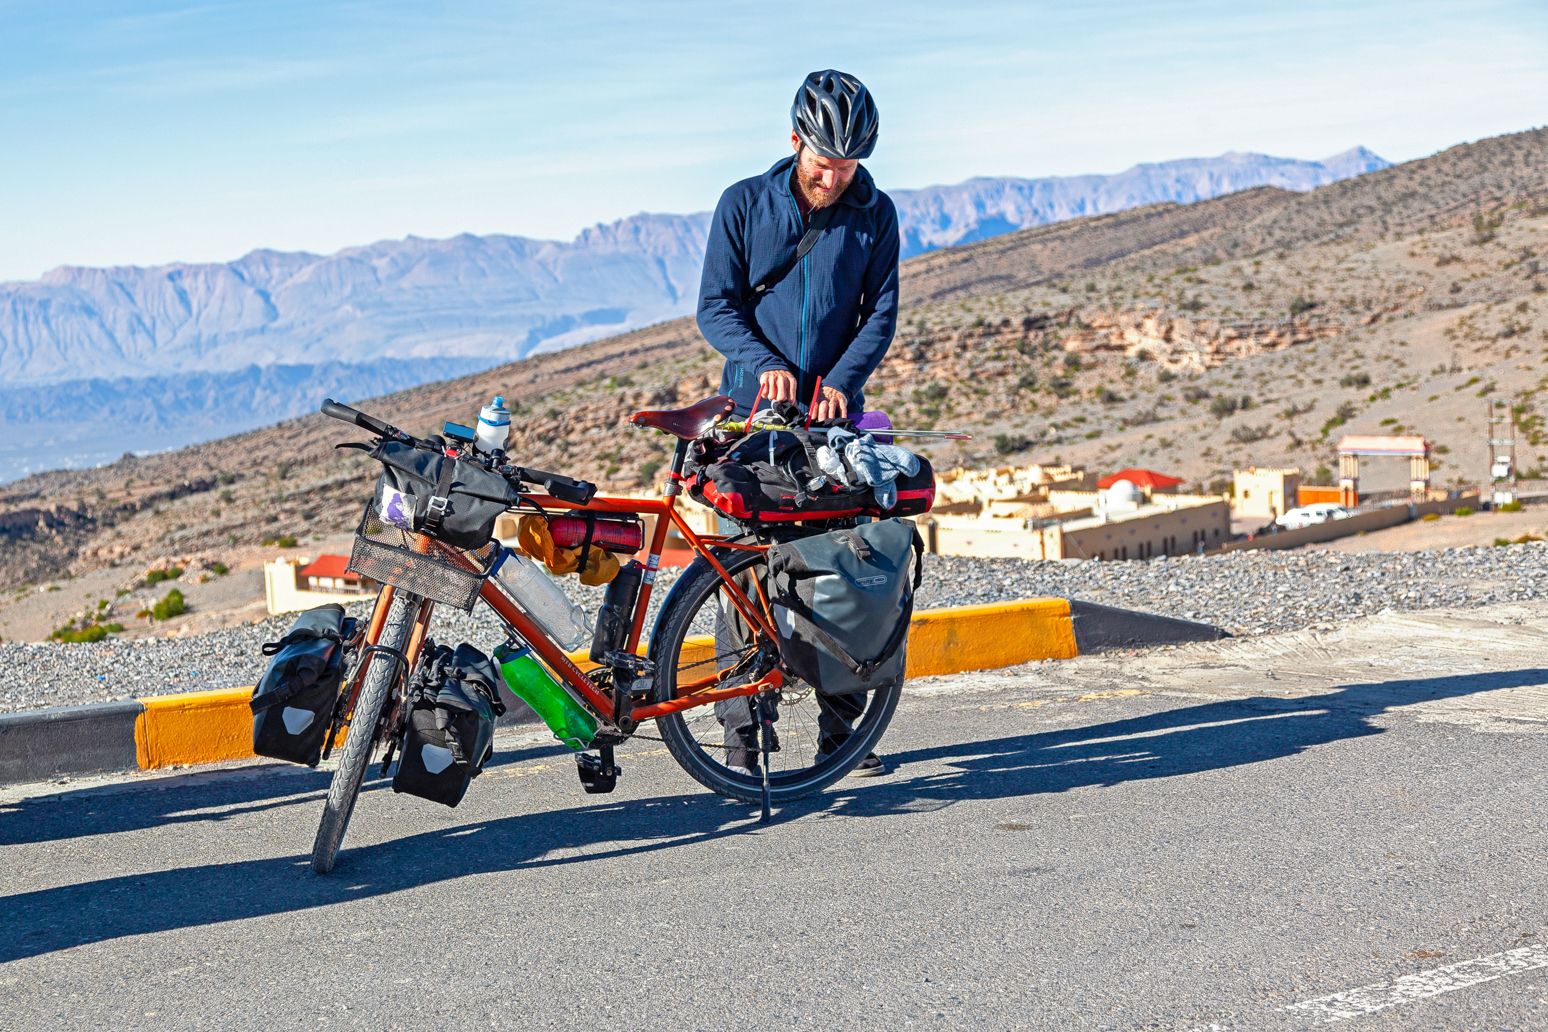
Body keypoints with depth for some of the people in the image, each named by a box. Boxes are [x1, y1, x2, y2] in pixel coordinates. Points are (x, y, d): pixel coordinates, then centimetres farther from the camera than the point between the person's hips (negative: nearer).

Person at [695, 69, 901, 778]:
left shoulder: (875, 214, 3)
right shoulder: (743, 205, 0)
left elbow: (881, 313, 2)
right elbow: (716, 306, -1)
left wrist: (841, 380, -14)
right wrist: (765, 363, -19)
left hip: (836, 411, 2)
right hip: (754, 407, -1)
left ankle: (841, 729, 8)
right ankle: (740, 734, -3)